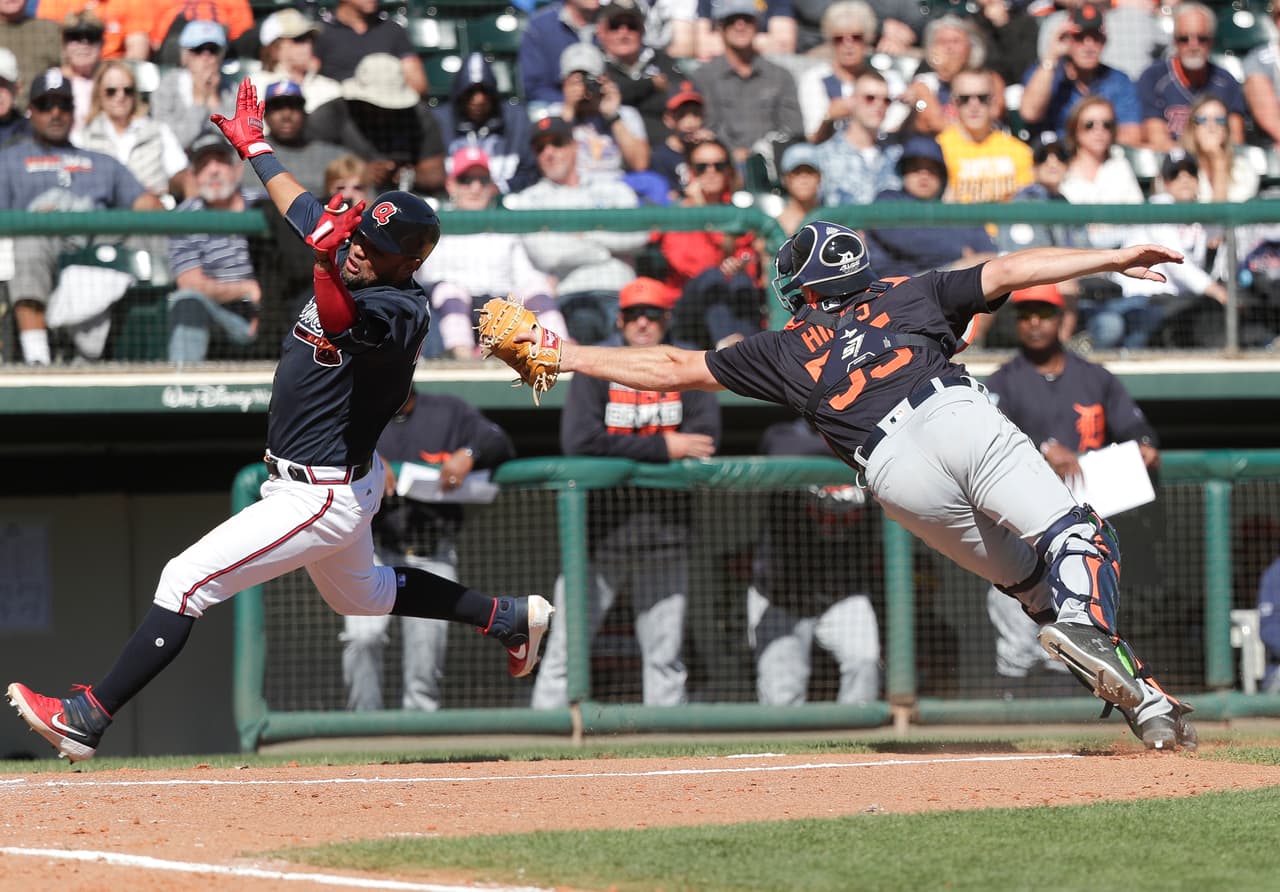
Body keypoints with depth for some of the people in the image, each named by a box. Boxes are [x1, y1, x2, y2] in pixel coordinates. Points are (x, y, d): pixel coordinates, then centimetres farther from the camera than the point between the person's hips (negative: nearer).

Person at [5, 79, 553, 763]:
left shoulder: (401, 313, -25)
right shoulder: (353, 265, 0)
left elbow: (341, 319, -48)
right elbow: (299, 205, 17)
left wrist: (325, 261, -62)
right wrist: (253, 146, 27)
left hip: (324, 497, -10)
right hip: (320, 486, 10)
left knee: (186, 581, -15)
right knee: (360, 595, 32)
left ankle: (86, 721, -14)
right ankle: (512, 618, 42)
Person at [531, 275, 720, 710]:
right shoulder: (596, 369, 2)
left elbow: (704, 441, -7)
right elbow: (579, 441, -13)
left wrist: (627, 452, -13)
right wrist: (663, 448, -15)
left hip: (663, 535, 2)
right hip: (599, 534, -2)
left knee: (665, 656, 5)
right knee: (564, 652, -5)